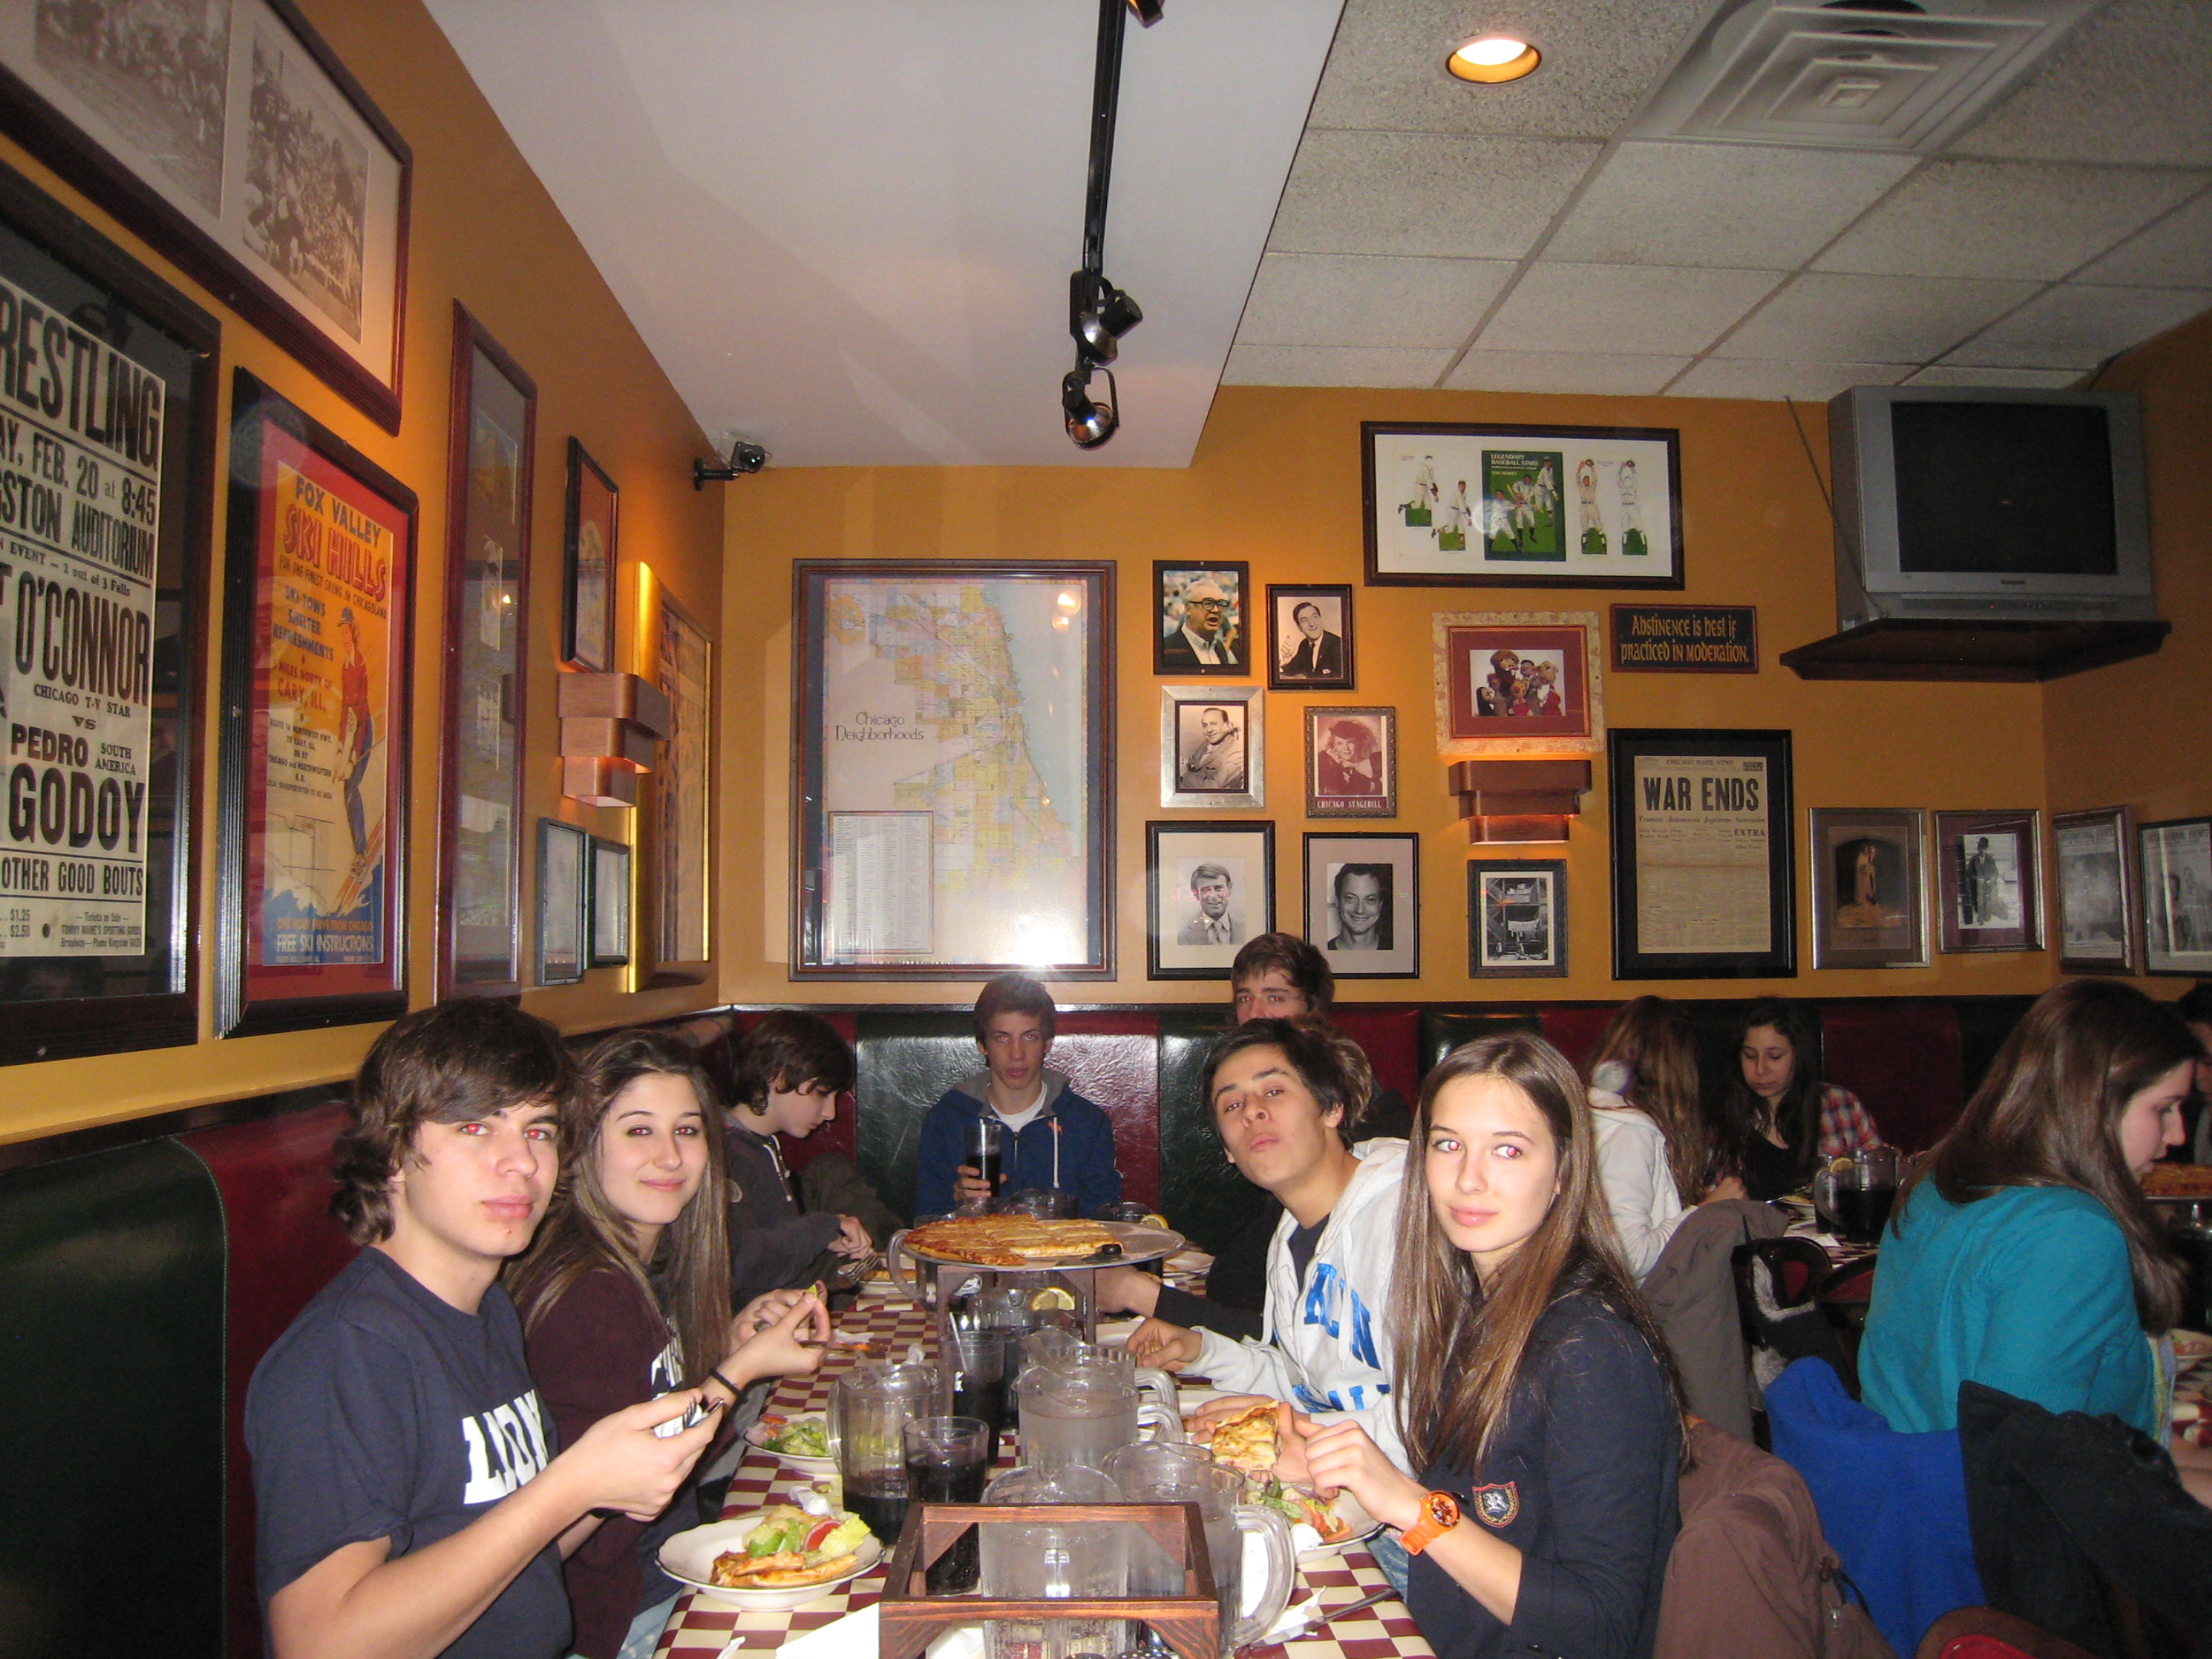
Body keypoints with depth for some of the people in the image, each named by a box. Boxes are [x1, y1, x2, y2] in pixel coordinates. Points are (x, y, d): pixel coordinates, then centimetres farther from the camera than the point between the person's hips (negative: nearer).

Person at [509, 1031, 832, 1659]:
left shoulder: (645, 1262, 2)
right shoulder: (586, 1293, -25)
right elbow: (597, 1530, -24)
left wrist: (738, 1333, -3)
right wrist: (738, 1371, -21)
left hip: (675, 1581, 8)